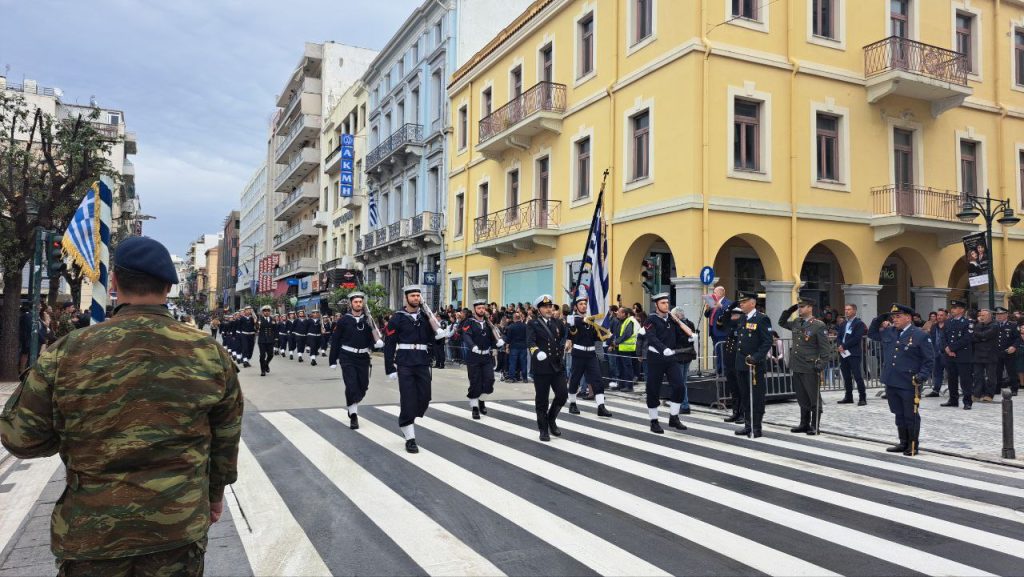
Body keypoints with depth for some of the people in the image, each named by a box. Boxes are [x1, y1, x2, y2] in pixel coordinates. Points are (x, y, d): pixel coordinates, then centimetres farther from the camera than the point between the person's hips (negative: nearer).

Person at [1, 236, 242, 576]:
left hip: (91, 529, 0)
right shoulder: (210, 353, -8)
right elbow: (226, 438, 2)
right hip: (180, 525, 1)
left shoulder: (69, 353, -13)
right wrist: (216, 491, 17)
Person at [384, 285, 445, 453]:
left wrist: (439, 334, -6)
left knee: (424, 398, 3)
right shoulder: (397, 318, -2)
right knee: (408, 400, -4)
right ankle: (410, 438, 6)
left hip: (423, 363, 4)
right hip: (405, 364, -4)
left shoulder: (425, 316, 10)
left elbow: (432, 338, 16)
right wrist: (390, 369, -8)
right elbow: (389, 345, -4)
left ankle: (406, 423, 30)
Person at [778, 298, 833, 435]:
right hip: (797, 367, 7)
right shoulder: (796, 323, 10)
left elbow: (826, 348, -10)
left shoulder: (819, 326, -9)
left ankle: (814, 426, 11)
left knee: (814, 399, 4)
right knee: (802, 398, 14)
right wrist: (789, 310, 12)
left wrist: (821, 365, -18)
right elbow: (782, 322, 27)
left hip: (810, 369, -6)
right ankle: (804, 424, 24)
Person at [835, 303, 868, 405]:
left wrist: (844, 346, -14)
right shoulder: (842, 324, 17)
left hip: (854, 354, -6)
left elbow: (856, 338, -13)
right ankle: (848, 397, 18)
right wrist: (839, 346, -8)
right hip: (843, 354, 6)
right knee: (846, 376, 11)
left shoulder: (859, 323, -3)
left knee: (858, 376, -8)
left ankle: (862, 398, -3)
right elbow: (838, 336, 12)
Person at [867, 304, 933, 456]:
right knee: (899, 415, 15)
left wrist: (922, 376, -17)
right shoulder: (888, 332, 8)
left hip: (909, 385, -5)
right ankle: (903, 443, 27)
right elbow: (871, 334, 25)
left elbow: (928, 361, -5)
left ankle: (913, 446, 18)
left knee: (911, 416, 6)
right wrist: (878, 320, 10)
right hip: (891, 382, 5)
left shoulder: (920, 335, -7)